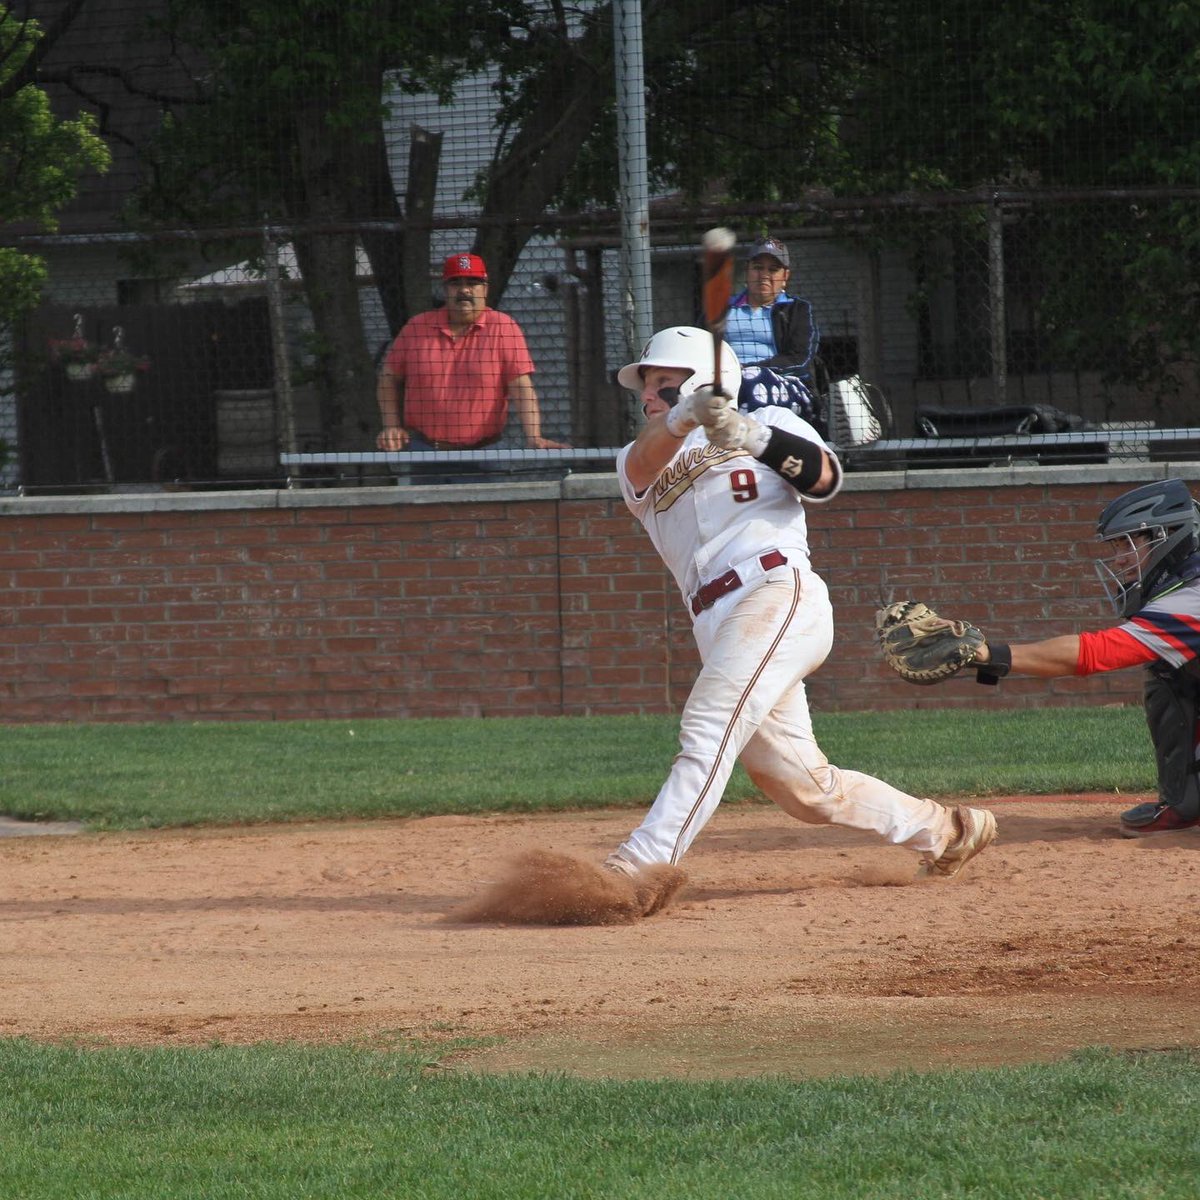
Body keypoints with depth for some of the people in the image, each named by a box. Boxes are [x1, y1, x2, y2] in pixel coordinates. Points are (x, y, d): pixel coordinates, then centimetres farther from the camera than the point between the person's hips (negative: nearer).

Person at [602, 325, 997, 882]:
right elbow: (644, 463, -2)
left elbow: (823, 479, -6)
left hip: (779, 591, -6)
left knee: (708, 730, -23)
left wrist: (758, 438, -24)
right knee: (803, 786, 5)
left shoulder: (768, 423, 14)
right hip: (719, 629, 6)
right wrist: (684, 417, -24)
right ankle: (943, 829, 21)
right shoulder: (642, 461, 24)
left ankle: (637, 866, -35)